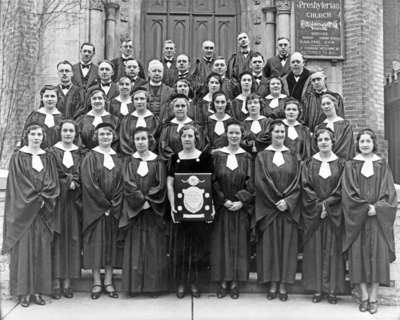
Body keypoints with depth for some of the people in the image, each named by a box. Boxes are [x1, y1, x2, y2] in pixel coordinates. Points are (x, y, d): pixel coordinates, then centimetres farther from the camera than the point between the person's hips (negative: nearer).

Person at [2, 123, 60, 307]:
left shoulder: (48, 158, 11)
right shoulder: (18, 157, 1)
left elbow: (53, 183, 4)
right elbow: (18, 184, -7)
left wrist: (42, 198, -11)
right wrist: (35, 198, -13)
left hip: (43, 212, 3)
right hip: (23, 212, -3)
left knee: (42, 250, 3)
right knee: (24, 249, -2)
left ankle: (38, 291, 10)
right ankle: (24, 292, 4)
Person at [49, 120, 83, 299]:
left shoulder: (80, 153, 11)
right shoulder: (52, 152, 3)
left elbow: (82, 177, 7)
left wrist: (73, 182, -11)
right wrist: (69, 181, -10)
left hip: (73, 202, 2)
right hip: (57, 199, -2)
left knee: (72, 239, 2)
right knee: (57, 239, -3)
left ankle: (68, 282, 9)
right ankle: (56, 282, 3)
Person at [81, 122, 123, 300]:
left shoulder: (117, 157, 9)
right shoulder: (91, 157, -2)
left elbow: (121, 183, 5)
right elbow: (89, 183, -10)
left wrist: (113, 204, -6)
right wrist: (104, 203, -13)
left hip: (113, 208, 4)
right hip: (94, 207, -3)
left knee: (111, 242, 5)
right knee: (95, 242, -1)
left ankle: (108, 282, 12)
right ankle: (97, 283, 7)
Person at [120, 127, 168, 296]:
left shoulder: (157, 161, 4)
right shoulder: (129, 161, 6)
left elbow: (161, 186, -3)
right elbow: (128, 185, -5)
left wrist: (147, 200, -13)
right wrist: (141, 200, -15)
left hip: (153, 211, 0)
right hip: (134, 211, 0)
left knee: (153, 247, 1)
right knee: (134, 247, 1)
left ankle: (153, 285, 7)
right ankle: (134, 284, 7)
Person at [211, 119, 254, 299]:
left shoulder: (247, 157, 3)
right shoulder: (217, 155, 0)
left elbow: (251, 183, 0)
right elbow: (213, 182, -2)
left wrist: (241, 201, -12)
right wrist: (224, 200, -12)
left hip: (240, 208, 1)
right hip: (220, 207, -1)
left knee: (239, 243, 3)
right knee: (221, 243, 2)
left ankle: (235, 282, 12)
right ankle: (223, 281, 10)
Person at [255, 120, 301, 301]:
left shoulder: (292, 156, 8)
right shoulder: (262, 156, 4)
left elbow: (297, 182, 2)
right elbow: (260, 182, -4)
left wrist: (287, 202, -12)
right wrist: (276, 202, -11)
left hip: (289, 209, 1)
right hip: (268, 209, -1)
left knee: (287, 244, 2)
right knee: (270, 245, 1)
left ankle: (283, 284, 10)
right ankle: (273, 284, 10)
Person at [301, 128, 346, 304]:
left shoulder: (341, 164, 4)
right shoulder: (309, 164, 5)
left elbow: (341, 189, -3)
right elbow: (306, 187, -2)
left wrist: (326, 204, -13)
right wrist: (319, 205, -12)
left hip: (334, 214, 0)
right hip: (313, 213, 0)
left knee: (332, 250, 2)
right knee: (314, 250, 2)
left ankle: (332, 289, 9)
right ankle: (316, 289, 9)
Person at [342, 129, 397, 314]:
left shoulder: (382, 165, 7)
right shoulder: (351, 166, 5)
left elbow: (389, 192, 1)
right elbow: (348, 193, -3)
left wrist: (376, 208, -14)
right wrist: (366, 207, -13)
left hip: (378, 218, 0)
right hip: (357, 219, 0)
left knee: (377, 255, -1)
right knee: (359, 255, -1)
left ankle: (373, 297, 6)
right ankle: (364, 296, 7)